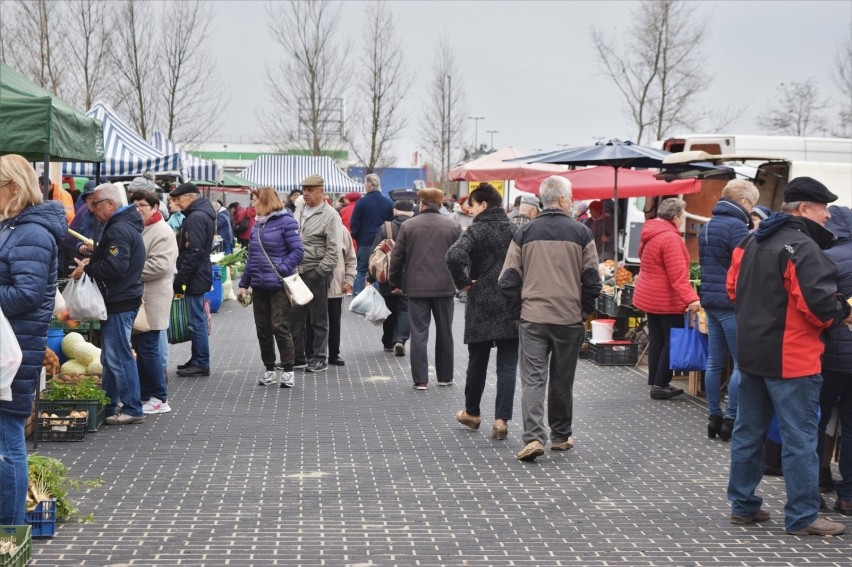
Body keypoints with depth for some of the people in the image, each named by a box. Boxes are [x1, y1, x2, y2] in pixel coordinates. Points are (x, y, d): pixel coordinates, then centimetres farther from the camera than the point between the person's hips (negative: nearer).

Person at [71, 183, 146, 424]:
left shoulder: (118, 230, -18)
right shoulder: (126, 225, 16)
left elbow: (115, 267, -26)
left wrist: (87, 269, -14)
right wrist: (92, 261, 7)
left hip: (119, 303, -11)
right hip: (123, 298, 11)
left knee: (118, 357, -6)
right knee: (110, 357, 15)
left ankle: (133, 409, -1)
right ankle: (109, 407, 22)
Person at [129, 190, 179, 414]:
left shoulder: (163, 232, -11)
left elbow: (160, 265, -22)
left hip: (152, 301, -9)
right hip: (136, 299, 9)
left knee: (148, 349, -6)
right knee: (140, 348, 12)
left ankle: (159, 399, 3)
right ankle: (145, 396, 20)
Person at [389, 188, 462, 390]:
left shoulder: (408, 226, -2)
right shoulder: (453, 226, 0)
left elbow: (397, 258, 1)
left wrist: (395, 283, 13)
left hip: (417, 288, -1)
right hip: (444, 288, 1)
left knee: (419, 334, 2)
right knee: (444, 333, 12)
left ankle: (420, 379, -2)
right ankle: (445, 376, 19)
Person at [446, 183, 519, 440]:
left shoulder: (476, 231, -8)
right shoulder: (515, 231, 4)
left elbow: (454, 256, -24)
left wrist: (464, 282, -10)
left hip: (481, 305, -2)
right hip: (512, 307, 2)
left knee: (477, 362, 14)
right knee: (507, 366, 2)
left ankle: (472, 413, 29)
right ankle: (502, 419, -4)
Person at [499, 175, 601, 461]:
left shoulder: (524, 233, 2)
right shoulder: (581, 234, -3)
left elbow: (508, 280, 1)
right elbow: (592, 281, -2)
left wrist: (517, 313, 10)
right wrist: (585, 311, 11)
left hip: (531, 319, 0)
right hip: (569, 319, 0)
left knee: (533, 379, -1)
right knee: (562, 381, 13)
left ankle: (533, 437, -15)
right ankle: (561, 436, 24)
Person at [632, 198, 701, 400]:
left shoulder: (649, 234, 9)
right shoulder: (670, 238, -21)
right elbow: (678, 275, -27)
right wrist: (690, 298, -32)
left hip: (649, 297, 9)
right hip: (667, 300, -9)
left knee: (656, 340, 15)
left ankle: (655, 383, 20)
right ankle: (660, 385, 1)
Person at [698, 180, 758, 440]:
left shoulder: (707, 226, 15)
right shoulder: (737, 227, -14)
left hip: (711, 301, 9)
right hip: (732, 302, -9)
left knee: (714, 362, 12)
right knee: (741, 364, -3)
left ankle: (714, 417, 17)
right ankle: (731, 419, -2)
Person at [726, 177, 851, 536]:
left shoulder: (752, 242, 11)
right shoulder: (803, 248, -18)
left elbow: (733, 287, 16)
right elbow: (818, 302, -24)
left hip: (751, 352, 9)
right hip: (790, 358, -9)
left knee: (748, 432, 15)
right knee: (800, 438, -2)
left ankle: (743, 505, 22)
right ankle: (802, 517, 3)